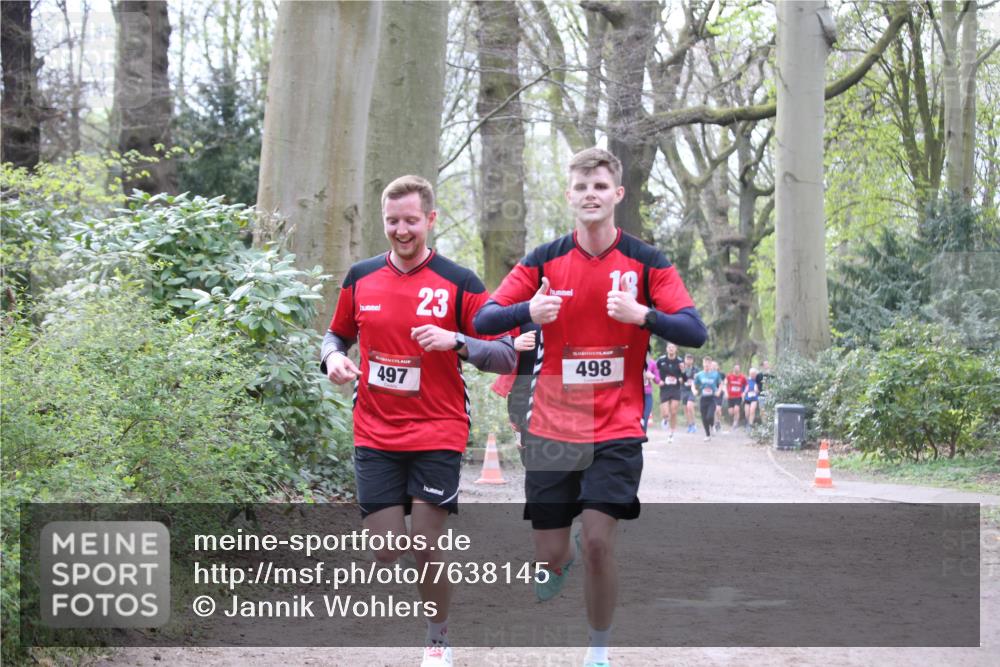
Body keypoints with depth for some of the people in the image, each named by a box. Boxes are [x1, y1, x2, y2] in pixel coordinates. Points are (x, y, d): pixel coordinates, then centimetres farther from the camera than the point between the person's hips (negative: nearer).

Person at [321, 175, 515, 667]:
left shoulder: (459, 283, -4)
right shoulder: (360, 278, 6)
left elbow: (505, 355, -5)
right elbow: (338, 334, 20)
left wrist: (456, 341, -22)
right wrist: (333, 357, -3)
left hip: (437, 436, -2)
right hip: (374, 437, 2)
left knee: (426, 547, -3)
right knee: (385, 550, -3)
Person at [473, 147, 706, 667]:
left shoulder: (646, 262, -1)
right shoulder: (543, 260, 2)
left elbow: (695, 332, -9)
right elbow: (483, 321, -3)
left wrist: (641, 314, -27)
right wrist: (530, 311, -23)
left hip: (617, 432, -1)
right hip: (551, 429, 2)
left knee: (598, 543, -12)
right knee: (550, 553, 2)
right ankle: (560, 564, 40)